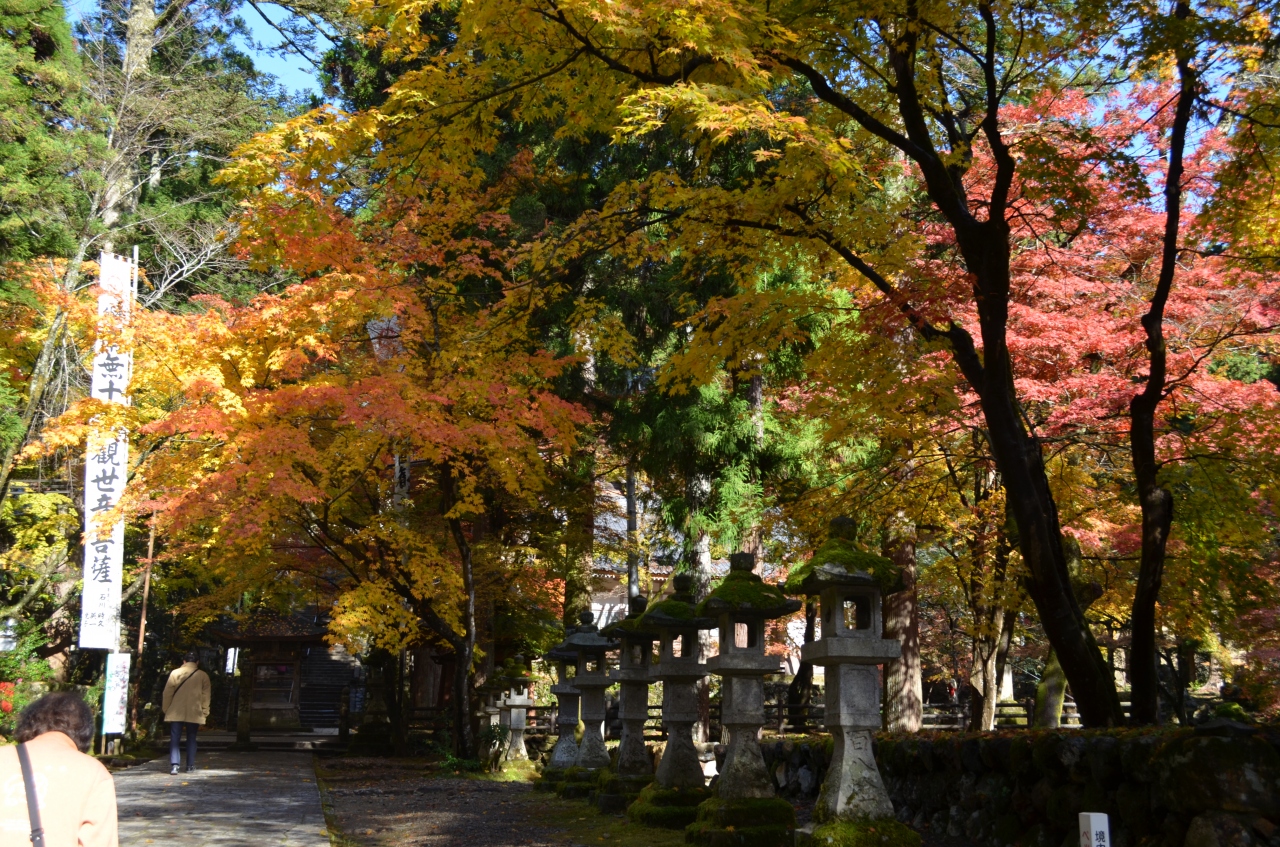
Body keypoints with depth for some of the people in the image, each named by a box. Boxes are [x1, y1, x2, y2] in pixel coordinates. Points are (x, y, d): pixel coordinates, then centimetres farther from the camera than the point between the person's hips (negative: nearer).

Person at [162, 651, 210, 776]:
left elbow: (167, 693, 0)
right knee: (191, 739, 12)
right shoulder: (203, 676, 2)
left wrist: (166, 710, 10)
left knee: (174, 739, 0)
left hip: (176, 713, -1)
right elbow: (206, 697, 3)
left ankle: (174, 765, -14)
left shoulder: (175, 673, 1)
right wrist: (204, 714, 10)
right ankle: (190, 765, 13)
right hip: (194, 714, 1)